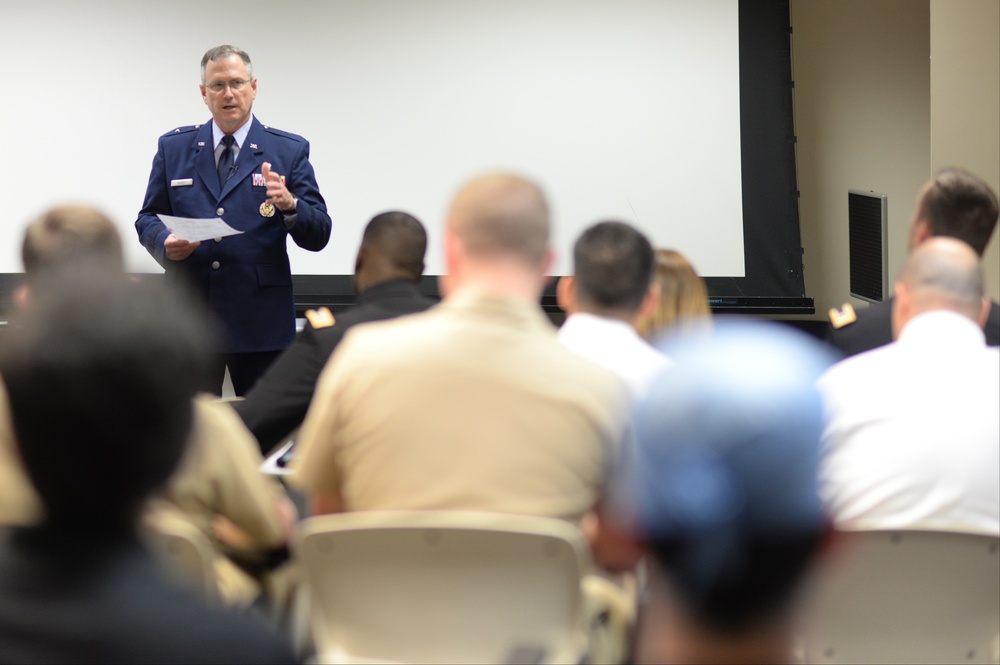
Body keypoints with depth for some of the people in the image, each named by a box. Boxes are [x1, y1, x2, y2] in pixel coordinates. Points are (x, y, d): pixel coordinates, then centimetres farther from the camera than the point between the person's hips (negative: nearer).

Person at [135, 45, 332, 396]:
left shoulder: (289, 151, 5)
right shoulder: (173, 147, 11)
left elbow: (318, 235, 0)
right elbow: (148, 219, 13)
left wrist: (289, 205, -21)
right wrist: (165, 242, -10)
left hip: (261, 323, -1)